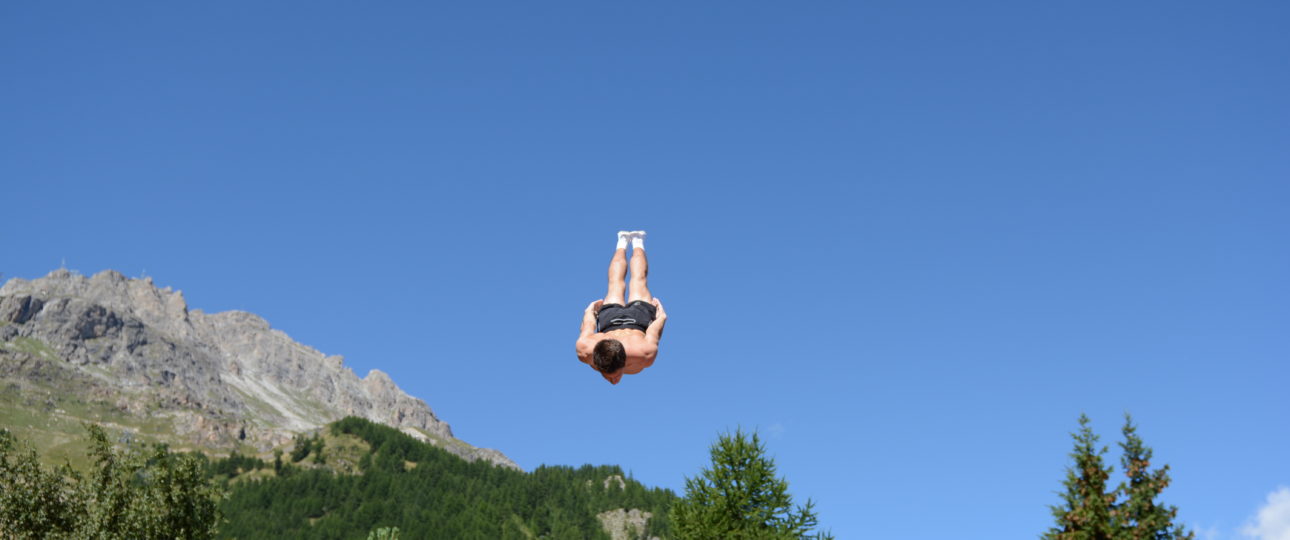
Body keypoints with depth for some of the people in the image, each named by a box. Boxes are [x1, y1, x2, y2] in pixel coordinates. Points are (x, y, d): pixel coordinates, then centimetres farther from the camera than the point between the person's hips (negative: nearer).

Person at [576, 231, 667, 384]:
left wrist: (661, 315, -4)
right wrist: (591, 308, 0)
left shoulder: (644, 354, -48)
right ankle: (622, 243, 63)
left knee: (638, 280, 36)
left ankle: (637, 242, 63)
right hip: (609, 317, 0)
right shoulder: (585, 350, -45)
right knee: (615, 284, 37)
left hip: (640, 317, 0)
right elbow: (589, 320, -22)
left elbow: (659, 320, -26)